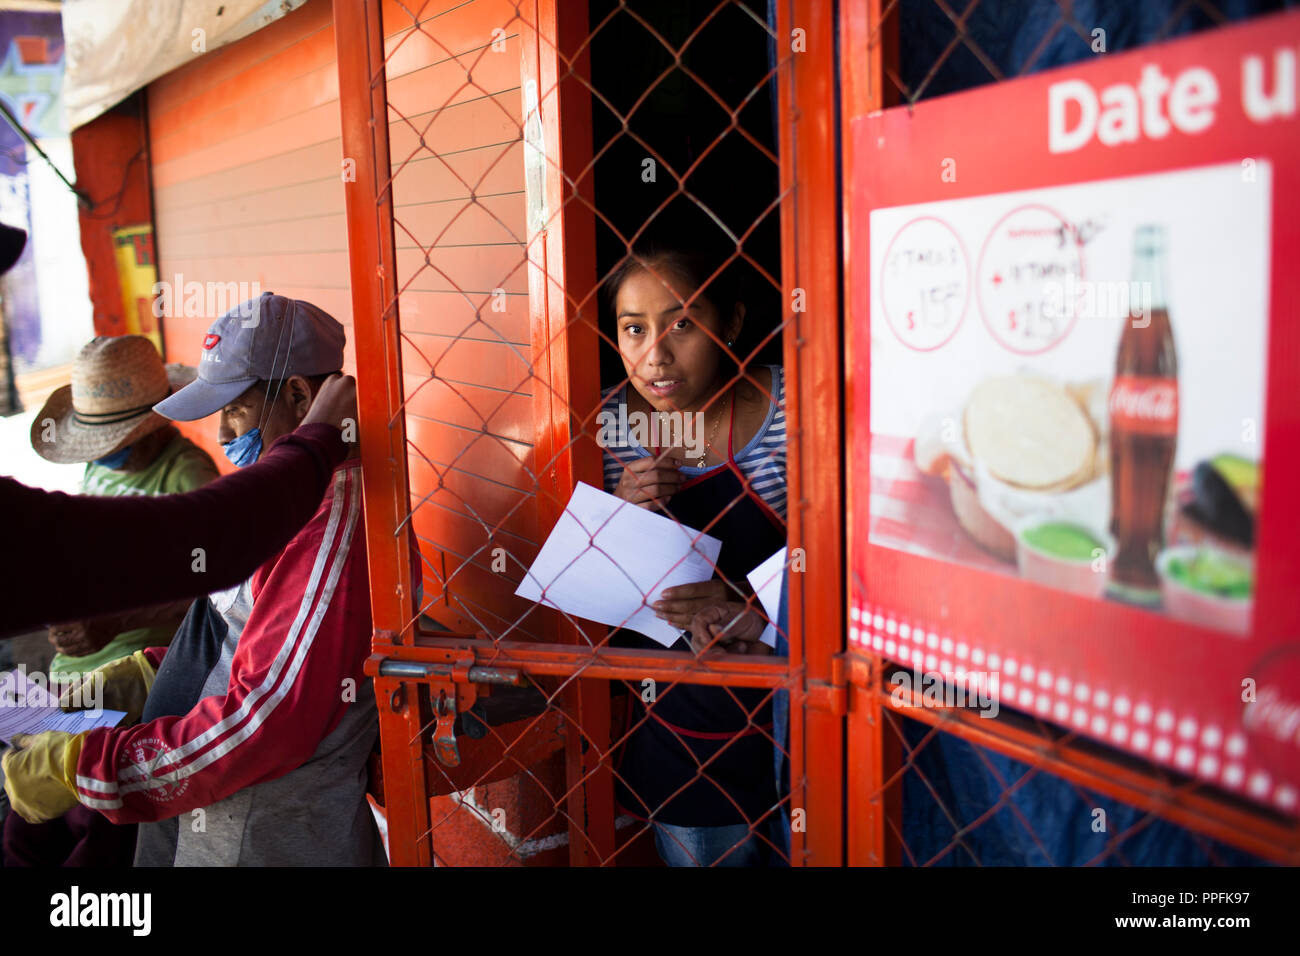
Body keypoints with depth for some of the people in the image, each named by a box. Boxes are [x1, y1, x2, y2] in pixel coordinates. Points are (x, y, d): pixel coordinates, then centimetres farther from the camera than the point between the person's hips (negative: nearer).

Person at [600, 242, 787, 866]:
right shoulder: (611, 420, -5)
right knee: (691, 853, 20)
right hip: (666, 717, 3)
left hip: (775, 714, -3)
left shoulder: (786, 408, -16)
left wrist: (740, 602, -28)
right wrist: (620, 510, -16)